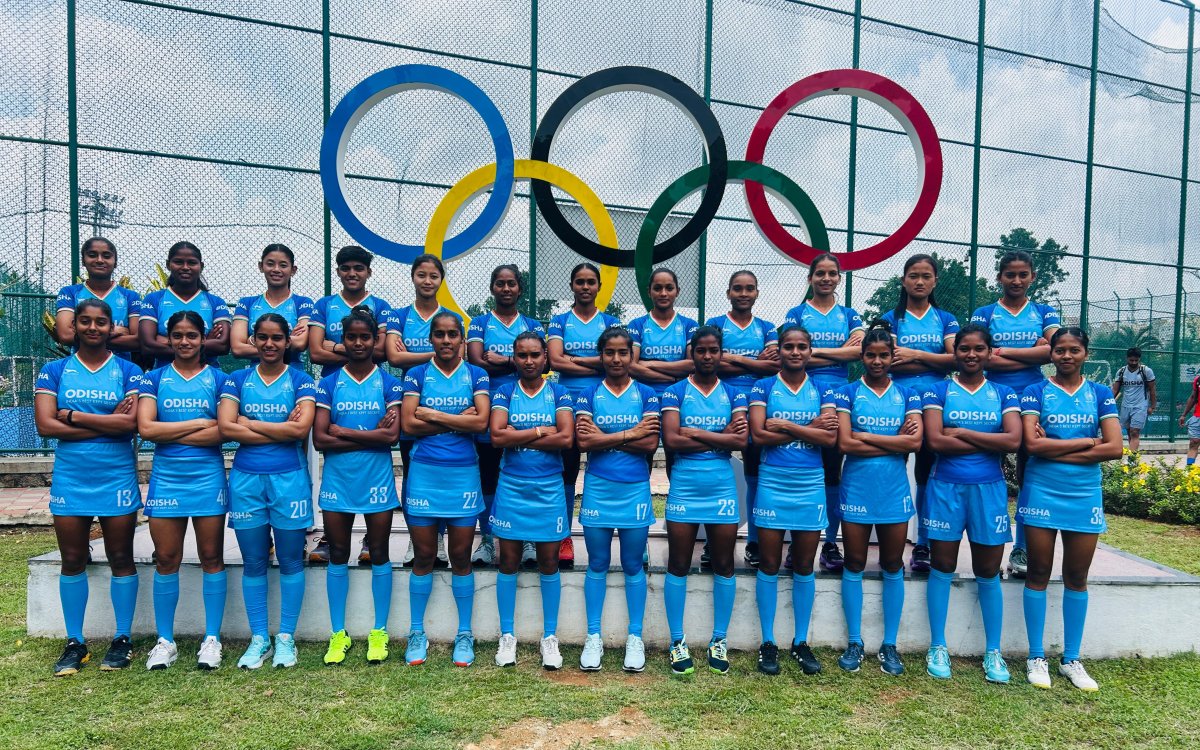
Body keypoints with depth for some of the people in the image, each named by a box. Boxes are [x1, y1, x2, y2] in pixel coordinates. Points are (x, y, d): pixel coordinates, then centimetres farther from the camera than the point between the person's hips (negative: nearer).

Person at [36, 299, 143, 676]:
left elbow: (131, 423, -13)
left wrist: (74, 416, -11)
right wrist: (108, 423, -13)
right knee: (72, 561, 9)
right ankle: (75, 644, 21)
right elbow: (45, 425, -7)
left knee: (121, 559, 6)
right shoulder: (55, 371, 5)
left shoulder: (128, 371, 0)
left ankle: (122, 639, 18)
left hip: (117, 478, -2)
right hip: (70, 478, 2)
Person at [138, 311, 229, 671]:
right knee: (166, 560, 7)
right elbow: (146, 428, -7)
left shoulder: (218, 378, 3)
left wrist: (169, 433, -10)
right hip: (166, 479, 1)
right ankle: (165, 641, 19)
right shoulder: (154, 378, 7)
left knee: (211, 559, 5)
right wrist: (200, 424, -11)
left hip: (208, 478, -1)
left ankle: (212, 639, 14)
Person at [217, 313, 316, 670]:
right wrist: (281, 430, -12)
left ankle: (286, 637, 18)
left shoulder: (301, 380, 1)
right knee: (253, 563, 9)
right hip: (246, 479, 2)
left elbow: (301, 429, -14)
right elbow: (226, 428, -8)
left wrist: (250, 423, -8)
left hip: (289, 479, -2)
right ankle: (259, 638, 21)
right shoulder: (238, 380, 7)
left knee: (290, 561, 5)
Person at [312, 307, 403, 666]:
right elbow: (319, 439, -8)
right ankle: (338, 634, 22)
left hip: (377, 479, -1)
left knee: (379, 554, 8)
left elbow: (392, 435, -12)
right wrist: (371, 435, -14)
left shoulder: (389, 383, 0)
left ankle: (379, 632, 20)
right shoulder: (329, 384, 3)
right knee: (338, 555, 9)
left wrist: (343, 432, -13)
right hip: (337, 479, 1)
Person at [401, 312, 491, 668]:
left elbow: (482, 422, -10)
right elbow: (408, 424, -8)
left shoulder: (476, 375, 4)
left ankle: (464, 635, 18)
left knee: (461, 557, 6)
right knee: (423, 556, 7)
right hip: (424, 473, 0)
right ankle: (417, 633, 21)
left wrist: (434, 415, -10)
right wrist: (458, 421, -12)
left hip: (463, 474, 0)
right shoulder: (417, 374, 4)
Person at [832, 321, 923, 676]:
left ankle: (890, 645, 21)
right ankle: (855, 642, 19)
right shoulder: (847, 393, -1)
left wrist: (866, 436, -12)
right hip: (856, 489, -1)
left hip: (894, 491, 2)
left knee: (893, 566, 9)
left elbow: (915, 441, -10)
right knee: (855, 564, 7)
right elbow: (845, 443, -13)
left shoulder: (907, 396, 5)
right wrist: (896, 442, -12)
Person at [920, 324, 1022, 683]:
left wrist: (961, 432, -10)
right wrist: (989, 443, -10)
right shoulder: (938, 391, 0)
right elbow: (935, 441, -13)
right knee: (942, 568, 6)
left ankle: (993, 652, 21)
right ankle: (938, 647, 17)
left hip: (989, 489, 2)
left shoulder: (1003, 394, 6)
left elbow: (1013, 440, -10)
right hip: (945, 488, -1)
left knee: (988, 573, 9)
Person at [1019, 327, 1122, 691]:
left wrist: (1056, 449, -12)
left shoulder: (1100, 394, 6)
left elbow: (1114, 448, -6)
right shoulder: (1035, 392, -1)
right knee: (1038, 575, 4)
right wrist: (1086, 442, -10)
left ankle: (1072, 659, 22)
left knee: (1077, 578, 10)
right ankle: (1037, 658, 15)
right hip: (1041, 493, -2)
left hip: (1085, 496, 2)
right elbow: (1032, 443, -15)